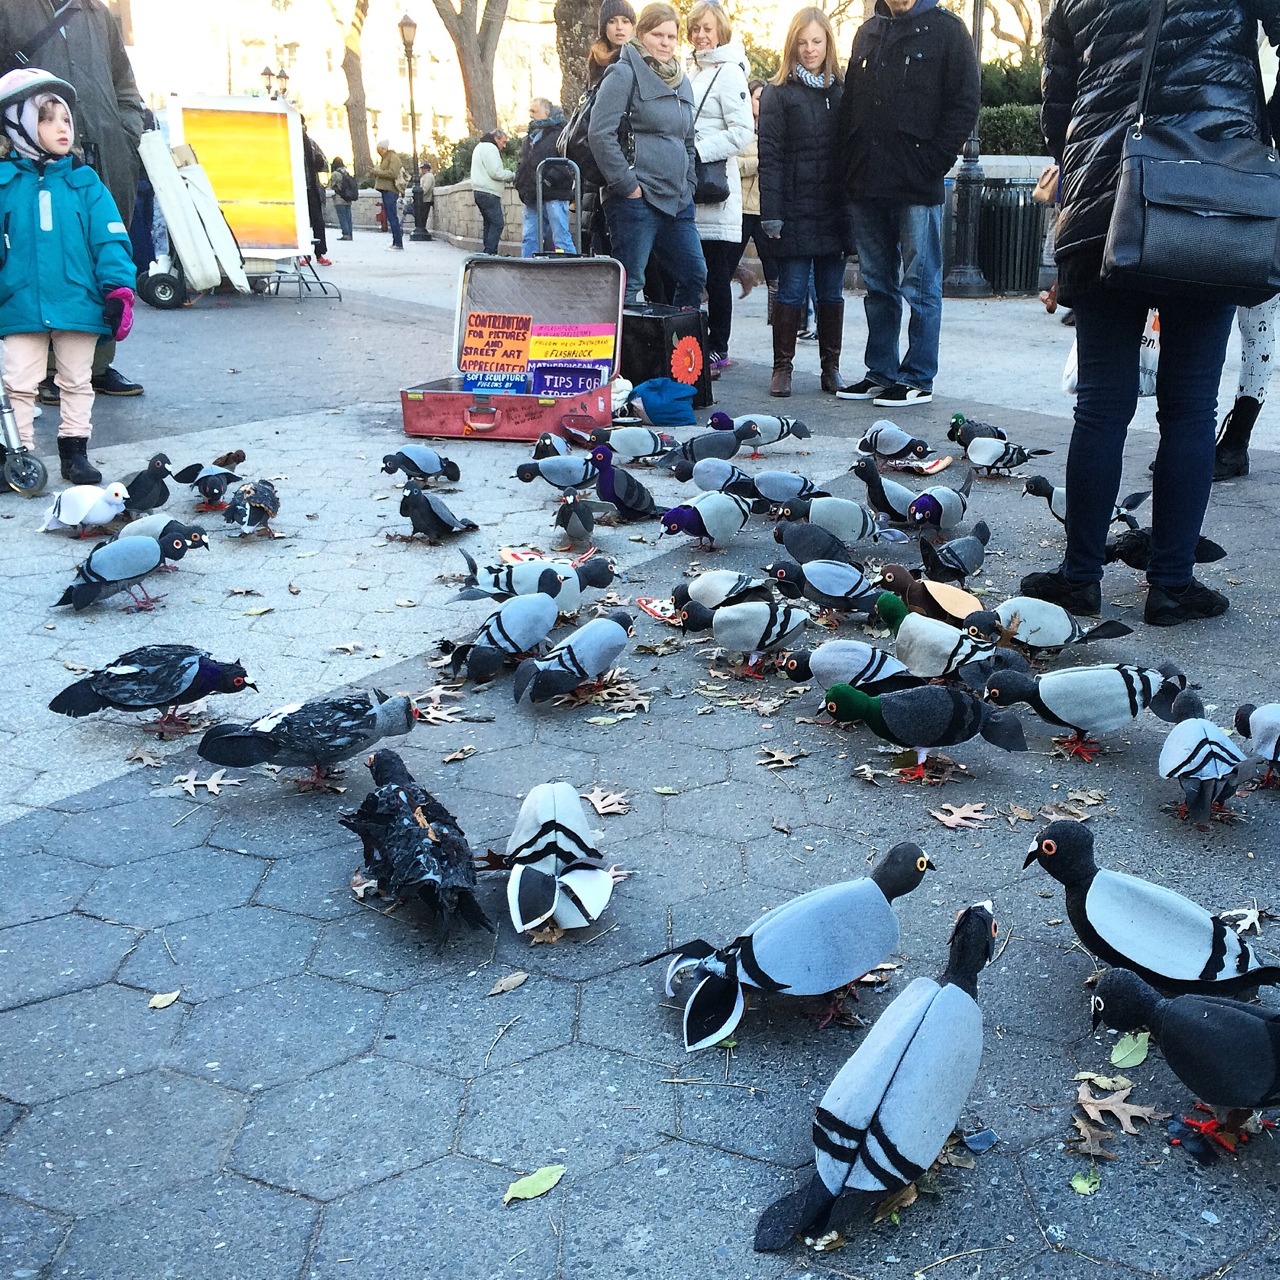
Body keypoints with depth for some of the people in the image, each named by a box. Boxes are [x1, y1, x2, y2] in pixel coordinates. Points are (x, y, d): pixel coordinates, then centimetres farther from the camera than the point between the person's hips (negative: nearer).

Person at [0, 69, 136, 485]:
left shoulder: (84, 182, 1)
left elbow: (110, 240, -3)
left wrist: (119, 289, -12)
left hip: (79, 305, 1)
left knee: (77, 382, 13)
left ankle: (74, 450, 25)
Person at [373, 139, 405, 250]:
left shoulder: (393, 157, -8)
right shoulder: (384, 157, 22)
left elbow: (392, 173, -20)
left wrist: (377, 171, -15)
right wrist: (376, 172, 10)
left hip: (390, 190, -10)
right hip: (385, 190, 10)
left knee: (393, 217, -12)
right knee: (389, 217, 10)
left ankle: (399, 244, -13)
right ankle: (395, 243, 13)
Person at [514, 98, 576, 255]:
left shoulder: (560, 134, -4)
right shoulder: (529, 138, 22)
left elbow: (569, 164, -15)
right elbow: (522, 164, 32)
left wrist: (548, 179, -22)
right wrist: (520, 182, 13)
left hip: (554, 196, -8)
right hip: (532, 198, 8)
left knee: (561, 238, -10)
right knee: (529, 239, 6)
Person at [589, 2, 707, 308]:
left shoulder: (681, 81, 18)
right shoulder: (624, 73, -6)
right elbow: (600, 133, -15)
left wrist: (688, 187, 14)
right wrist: (627, 185, -15)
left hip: (677, 202, 8)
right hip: (637, 200, -8)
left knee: (694, 275, 7)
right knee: (628, 284, -7)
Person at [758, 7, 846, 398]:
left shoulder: (840, 91, 13)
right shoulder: (778, 94, 1)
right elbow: (770, 157, -5)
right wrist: (771, 213, -13)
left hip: (834, 210, 4)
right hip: (796, 211, -3)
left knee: (832, 291, 7)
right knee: (792, 290, -1)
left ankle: (831, 367, 14)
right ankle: (782, 367, 6)